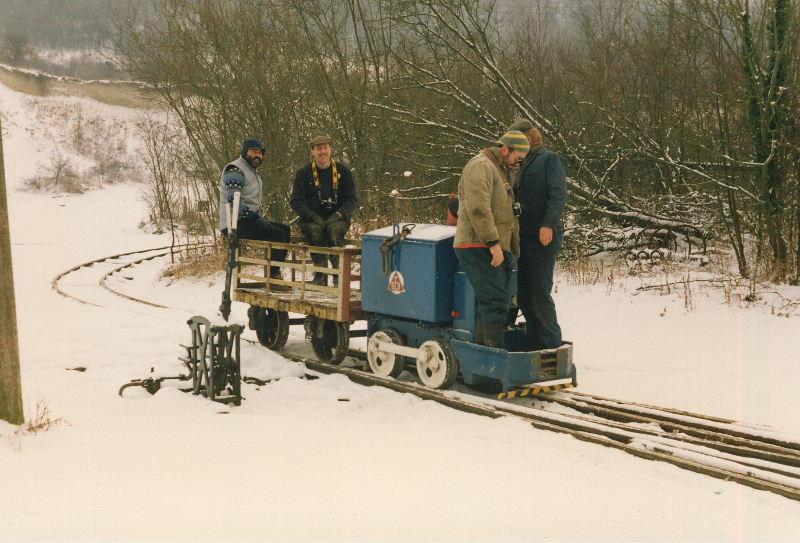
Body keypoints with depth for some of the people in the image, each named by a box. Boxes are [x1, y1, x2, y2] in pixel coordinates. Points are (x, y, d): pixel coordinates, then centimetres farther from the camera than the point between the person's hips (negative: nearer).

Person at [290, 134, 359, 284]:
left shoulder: (343, 171, 7)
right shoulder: (304, 173, 7)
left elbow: (353, 200, 4)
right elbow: (296, 201, 1)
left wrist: (339, 214, -16)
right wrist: (313, 217, -16)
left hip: (337, 218, 0)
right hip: (312, 218, 0)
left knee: (335, 229, -34)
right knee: (314, 230, -34)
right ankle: (320, 272, -26)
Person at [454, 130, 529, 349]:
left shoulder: (500, 172, 25)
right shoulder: (480, 165, -8)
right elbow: (478, 208, -20)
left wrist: (512, 249, 21)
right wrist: (493, 243, -23)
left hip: (499, 250, 10)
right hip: (479, 247, -10)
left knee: (489, 304, 9)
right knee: (495, 302, -14)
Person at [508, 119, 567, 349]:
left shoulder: (549, 159, -2)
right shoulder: (522, 165, 21)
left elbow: (558, 194, -14)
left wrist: (549, 224, -25)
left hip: (543, 237, -8)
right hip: (523, 237, 8)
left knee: (539, 293, -8)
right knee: (523, 294, 8)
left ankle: (552, 346, 0)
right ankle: (536, 343, 15)